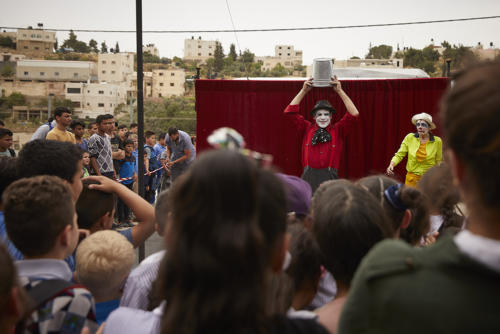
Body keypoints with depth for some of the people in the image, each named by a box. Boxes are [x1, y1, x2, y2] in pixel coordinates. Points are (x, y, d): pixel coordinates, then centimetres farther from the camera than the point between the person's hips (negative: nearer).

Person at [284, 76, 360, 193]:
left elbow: (354, 115, -2)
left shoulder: (337, 130, 9)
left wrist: (340, 91, -4)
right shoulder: (307, 129, 11)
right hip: (309, 177, 0)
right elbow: (290, 112, 6)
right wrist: (304, 91, 2)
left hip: (330, 177, 0)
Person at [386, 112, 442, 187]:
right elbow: (399, 155, -2)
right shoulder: (409, 138, -2)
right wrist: (391, 165, -20)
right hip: (412, 179, 1)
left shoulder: (437, 141, -3)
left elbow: (439, 162, 6)